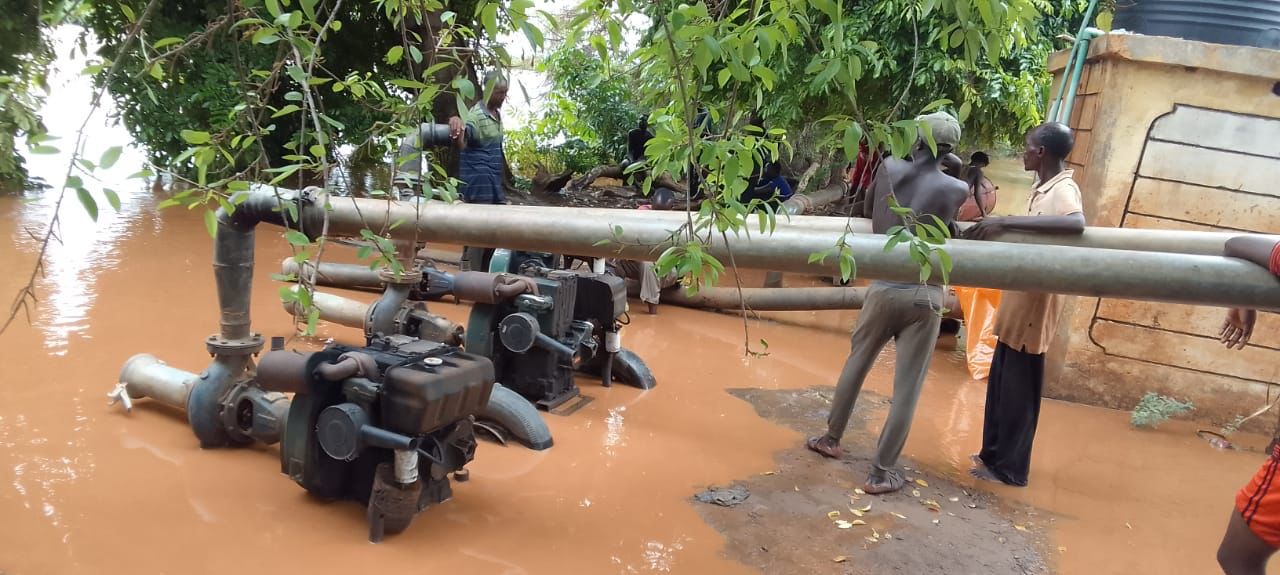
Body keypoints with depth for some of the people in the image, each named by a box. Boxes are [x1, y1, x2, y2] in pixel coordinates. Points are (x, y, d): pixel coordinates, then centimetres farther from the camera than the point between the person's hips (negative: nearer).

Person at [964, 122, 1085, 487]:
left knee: (1018, 391, 1)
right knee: (1000, 385, 17)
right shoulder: (1045, 190, 12)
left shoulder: (1063, 191, -18)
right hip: (1019, 303, 9)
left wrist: (1005, 221, -41)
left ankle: (1010, 468, 13)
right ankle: (994, 454, 30)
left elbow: (1076, 224, -41)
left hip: (1034, 305, -9)